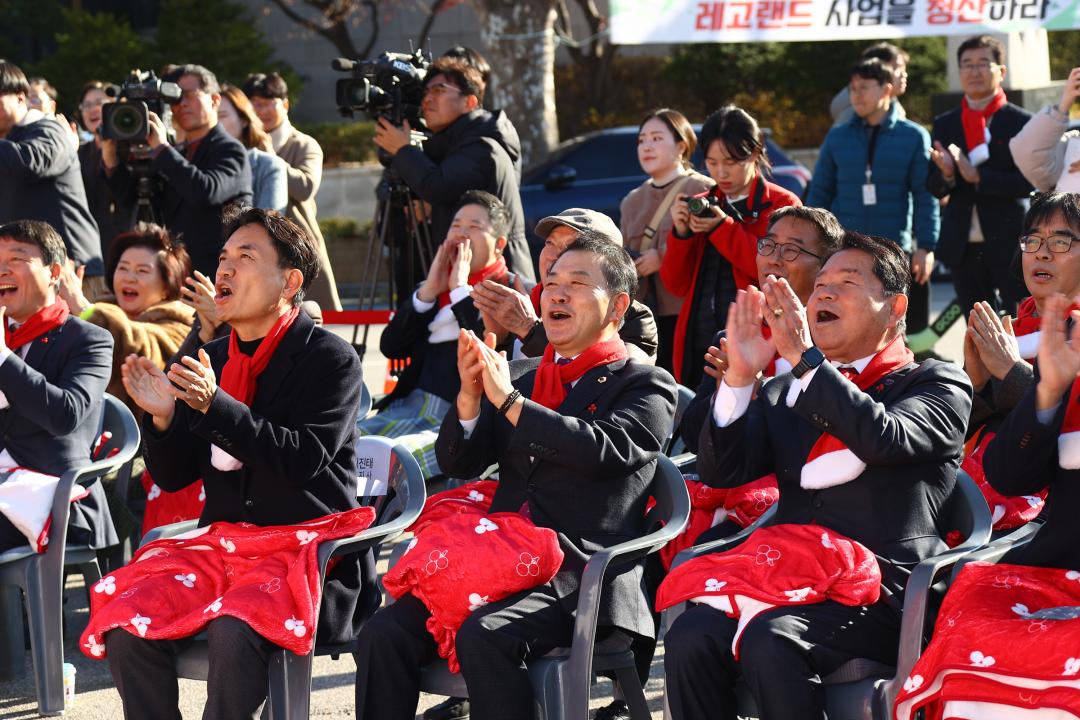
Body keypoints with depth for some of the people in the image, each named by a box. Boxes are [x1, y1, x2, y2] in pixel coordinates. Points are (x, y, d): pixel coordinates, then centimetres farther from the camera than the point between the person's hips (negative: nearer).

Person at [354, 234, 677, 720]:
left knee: (485, 636, -34)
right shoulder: (517, 375, 21)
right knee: (383, 634, -18)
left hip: (582, 576, -5)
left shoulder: (647, 387, 5)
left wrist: (509, 401, -14)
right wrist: (469, 396, -5)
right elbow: (459, 464, 14)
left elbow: (603, 449, -14)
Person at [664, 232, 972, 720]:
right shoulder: (783, 392, 23)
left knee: (770, 641, -34)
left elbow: (885, 438, -14)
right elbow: (720, 471, 10)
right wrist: (740, 376, -3)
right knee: (690, 638, -26)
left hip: (883, 592, -4)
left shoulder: (938, 385, 9)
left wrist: (805, 358, -13)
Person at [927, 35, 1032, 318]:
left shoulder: (1021, 122, -3)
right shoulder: (945, 124, 10)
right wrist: (946, 174, -15)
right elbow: (934, 188, 7)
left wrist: (978, 176, -21)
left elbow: (1027, 182, -11)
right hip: (963, 248, 4)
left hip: (1008, 244, -4)